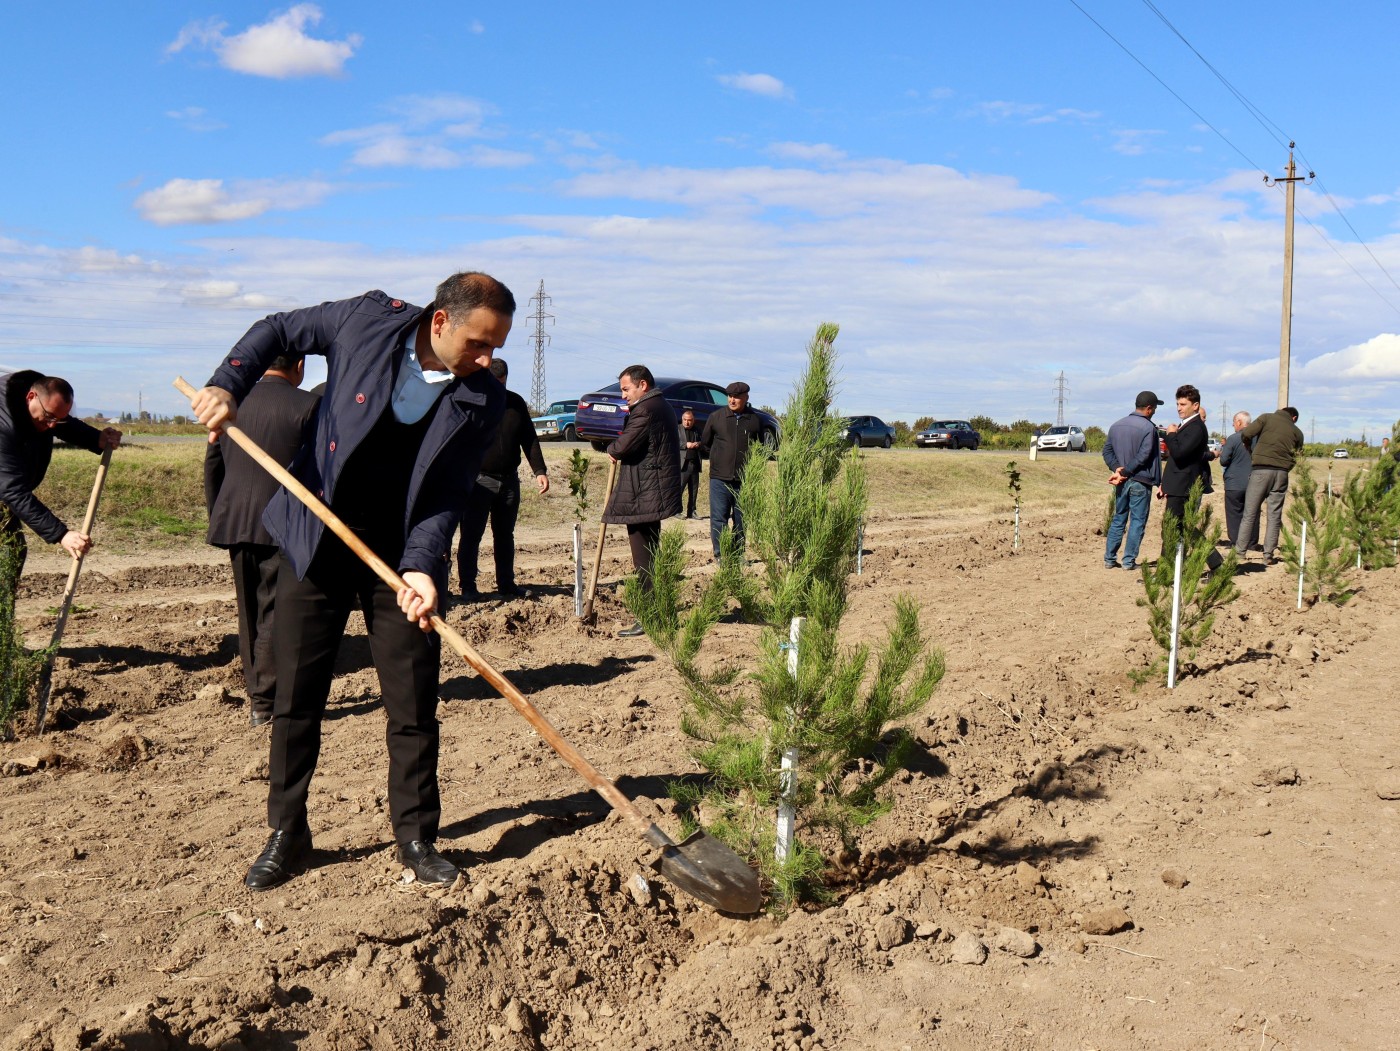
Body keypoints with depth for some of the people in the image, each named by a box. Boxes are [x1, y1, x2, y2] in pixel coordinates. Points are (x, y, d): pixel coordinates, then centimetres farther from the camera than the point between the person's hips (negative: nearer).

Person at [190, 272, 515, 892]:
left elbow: (448, 496, -11)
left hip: (402, 554, 0)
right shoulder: (368, 320, -11)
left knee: (413, 705, 2)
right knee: (295, 697, 7)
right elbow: (278, 331, 4)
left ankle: (416, 836, 20)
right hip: (317, 540, 0)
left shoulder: (483, 400, -11)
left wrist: (421, 566, -26)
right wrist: (227, 385, -12)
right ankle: (287, 835, 23)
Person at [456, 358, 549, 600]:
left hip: (509, 480, 4)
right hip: (479, 481, -4)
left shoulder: (516, 403, 7)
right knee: (471, 536, -2)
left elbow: (529, 439, 12)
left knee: (505, 535, 12)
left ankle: (507, 584, 21)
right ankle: (468, 586, 5)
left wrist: (540, 471, 2)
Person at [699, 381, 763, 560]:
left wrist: (750, 463, 10)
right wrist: (719, 457, 11)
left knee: (741, 519, 8)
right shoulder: (716, 417, 2)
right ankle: (720, 554, 5)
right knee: (719, 518, -2)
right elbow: (704, 444, 13)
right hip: (720, 478, -1)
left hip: (744, 480, 1)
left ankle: (738, 554, 18)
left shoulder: (754, 420, 3)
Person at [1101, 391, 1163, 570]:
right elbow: (1143, 456, -19)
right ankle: (1129, 561, 1)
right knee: (1137, 522, 2)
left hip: (1123, 482, 6)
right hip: (1141, 482, -6)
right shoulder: (1148, 428, -12)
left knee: (1118, 520, 14)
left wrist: (1117, 468, -7)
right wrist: (1124, 472, -14)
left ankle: (1109, 559, 13)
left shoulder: (1117, 426, 8)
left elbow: (1107, 450, 4)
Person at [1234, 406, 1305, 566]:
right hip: (1282, 473, 2)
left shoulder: (1267, 418, 5)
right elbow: (1295, 458, 9)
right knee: (1274, 516, 7)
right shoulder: (1297, 432, 13)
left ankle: (1240, 552, 5)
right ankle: (1268, 555, 7)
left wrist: (1251, 451, 12)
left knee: (1249, 513, 2)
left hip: (1261, 470, -2)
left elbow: (1245, 434, -5)